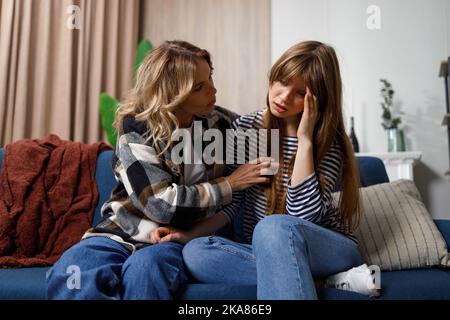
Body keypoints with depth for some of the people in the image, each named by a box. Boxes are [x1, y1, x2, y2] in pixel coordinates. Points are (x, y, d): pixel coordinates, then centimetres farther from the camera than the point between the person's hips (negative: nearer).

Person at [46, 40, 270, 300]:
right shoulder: (136, 127, -11)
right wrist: (231, 184, -16)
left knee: (143, 267, -34)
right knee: (68, 273, -30)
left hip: (182, 239, 1)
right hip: (125, 232, -1)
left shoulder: (220, 122, 0)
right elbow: (164, 204, -20)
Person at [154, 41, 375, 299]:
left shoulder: (329, 142, -7)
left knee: (274, 227, -37)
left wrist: (305, 139, -21)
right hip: (264, 250, 5)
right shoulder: (246, 128, 2)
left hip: (330, 249, -5)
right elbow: (231, 201, 4)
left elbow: (304, 213, -20)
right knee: (195, 252, -24)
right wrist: (191, 234, -12)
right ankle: (324, 280, -21)